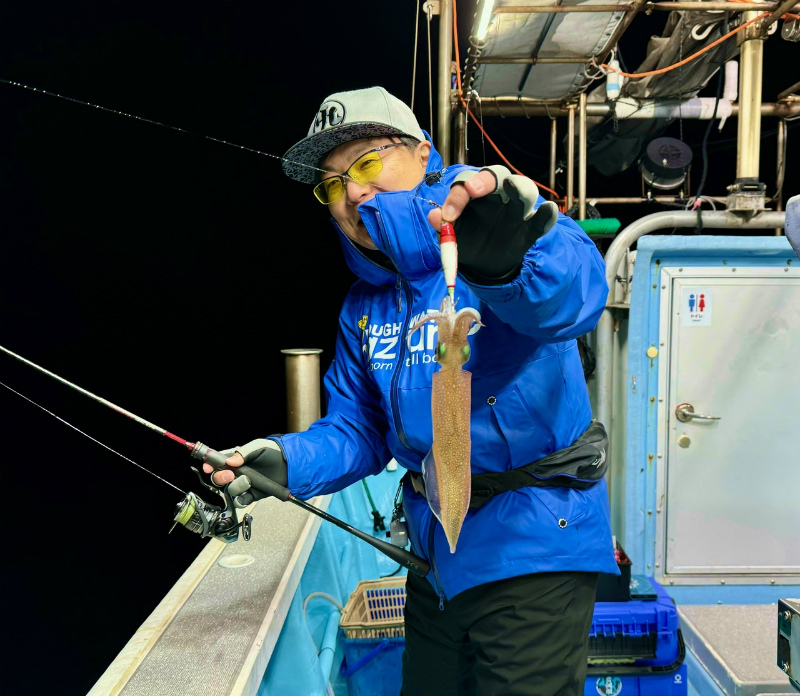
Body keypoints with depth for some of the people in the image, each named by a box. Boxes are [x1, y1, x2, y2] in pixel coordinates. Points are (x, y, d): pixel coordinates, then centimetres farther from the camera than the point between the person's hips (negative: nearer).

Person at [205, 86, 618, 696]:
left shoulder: (503, 217, -14)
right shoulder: (364, 306, 8)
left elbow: (572, 296, -36)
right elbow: (358, 430, 10)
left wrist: (510, 260, -58)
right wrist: (286, 462, -9)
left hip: (532, 538, -6)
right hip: (436, 550, 7)